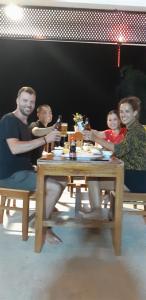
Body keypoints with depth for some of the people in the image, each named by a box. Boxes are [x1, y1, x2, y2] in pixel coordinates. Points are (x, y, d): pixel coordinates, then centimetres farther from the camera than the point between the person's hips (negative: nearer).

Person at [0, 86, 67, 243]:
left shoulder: (24, 122, 16)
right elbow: (14, 148, -30)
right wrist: (45, 139, -29)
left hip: (24, 170, 9)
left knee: (63, 181, 5)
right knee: (55, 187, -21)